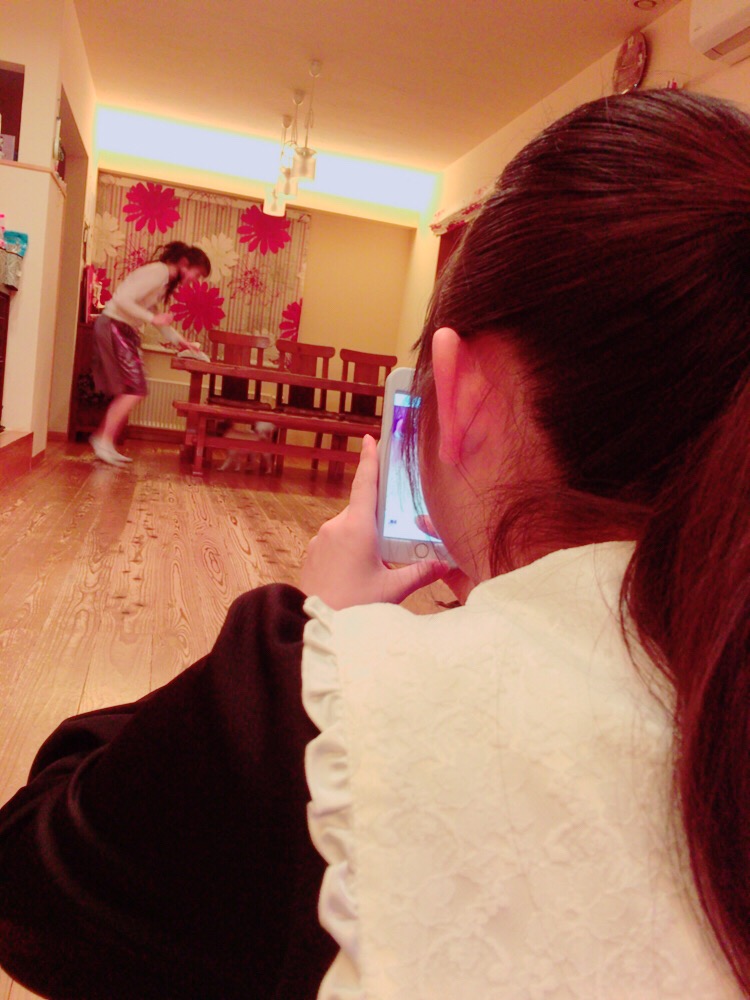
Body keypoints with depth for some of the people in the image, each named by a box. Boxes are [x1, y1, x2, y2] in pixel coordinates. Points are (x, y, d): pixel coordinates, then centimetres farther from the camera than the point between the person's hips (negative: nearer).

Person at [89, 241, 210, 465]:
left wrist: (182, 341, 17)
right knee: (134, 389, -10)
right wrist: (152, 319, -22)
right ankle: (104, 439, -4)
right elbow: (122, 299, -24)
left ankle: (105, 441, 11)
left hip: (125, 330, 9)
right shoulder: (158, 272, -16)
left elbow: (157, 316, 20)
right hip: (113, 327, -9)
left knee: (128, 391, 8)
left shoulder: (165, 278, 14)